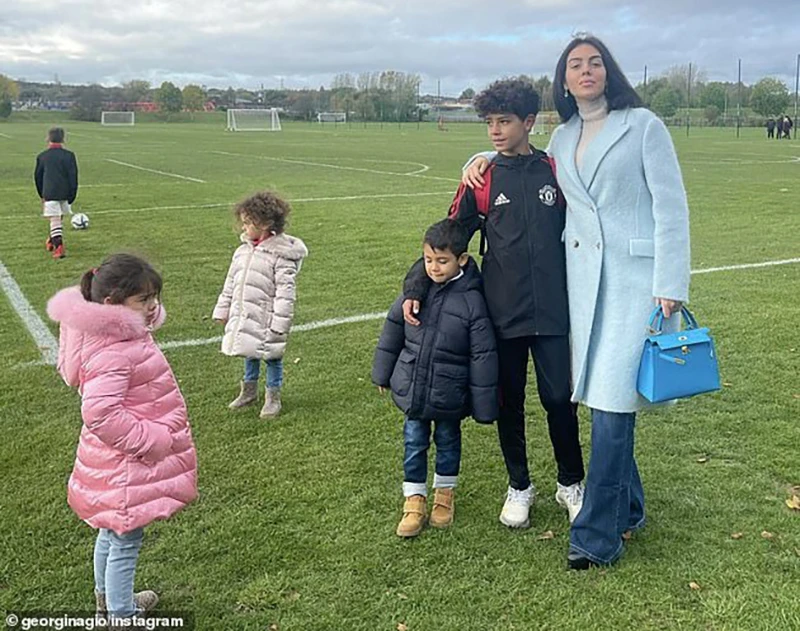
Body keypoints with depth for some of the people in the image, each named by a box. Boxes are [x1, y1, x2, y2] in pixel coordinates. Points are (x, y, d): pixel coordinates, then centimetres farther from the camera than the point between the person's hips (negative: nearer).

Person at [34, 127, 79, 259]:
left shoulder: (42, 156, 2)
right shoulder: (69, 155, -2)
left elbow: (37, 177, 11)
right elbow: (73, 177, -3)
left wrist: (42, 195, 23)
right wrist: (72, 196, 3)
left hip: (49, 194, -2)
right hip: (65, 194, 2)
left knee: (54, 220, -4)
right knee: (58, 219, 19)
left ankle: (59, 247, -16)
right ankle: (53, 241, 33)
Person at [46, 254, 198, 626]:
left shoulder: (124, 335, 2)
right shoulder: (112, 351, -30)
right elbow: (100, 414, -36)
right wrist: (155, 440, -27)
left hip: (120, 463, 11)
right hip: (126, 467, -11)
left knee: (112, 532, 27)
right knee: (125, 539, 6)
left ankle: (107, 596, 48)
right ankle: (122, 616, 23)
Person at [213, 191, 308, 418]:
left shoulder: (281, 255, -17)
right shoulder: (243, 250, 4)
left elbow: (285, 292, -18)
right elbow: (231, 283, 13)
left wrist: (279, 323, -20)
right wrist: (222, 311, 15)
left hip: (267, 320, -6)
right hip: (243, 318, 6)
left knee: (272, 358, 9)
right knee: (250, 355, 21)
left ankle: (273, 397, 24)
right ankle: (249, 390, 39)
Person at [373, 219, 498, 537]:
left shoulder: (472, 300, -17)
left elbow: (483, 356, -13)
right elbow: (393, 330, 8)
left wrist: (483, 406, -12)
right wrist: (382, 374, 13)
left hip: (449, 394, -2)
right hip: (411, 389, 3)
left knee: (448, 441, 17)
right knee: (414, 443, 11)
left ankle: (445, 493, 38)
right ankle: (414, 499, 26)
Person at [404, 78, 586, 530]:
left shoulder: (556, 172, 1)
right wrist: (416, 288, -3)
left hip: (552, 311, 0)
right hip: (502, 313, 1)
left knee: (559, 399, 4)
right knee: (510, 402, 11)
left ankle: (571, 484, 26)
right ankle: (519, 487, 29)